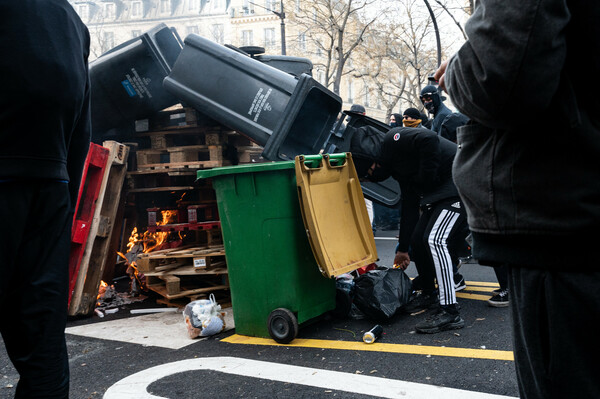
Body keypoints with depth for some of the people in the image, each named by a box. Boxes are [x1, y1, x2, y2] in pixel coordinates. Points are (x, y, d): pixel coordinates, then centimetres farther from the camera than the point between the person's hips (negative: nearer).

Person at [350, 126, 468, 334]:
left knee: (435, 239, -20)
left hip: (459, 184, -10)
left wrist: (426, 178, -17)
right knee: (418, 240, 11)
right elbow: (409, 206, 22)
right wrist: (402, 248, 26)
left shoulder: (394, 139, -10)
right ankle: (429, 294, 31)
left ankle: (450, 312, -21)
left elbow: (430, 139, -28)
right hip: (440, 192, 10)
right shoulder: (396, 165, 18)